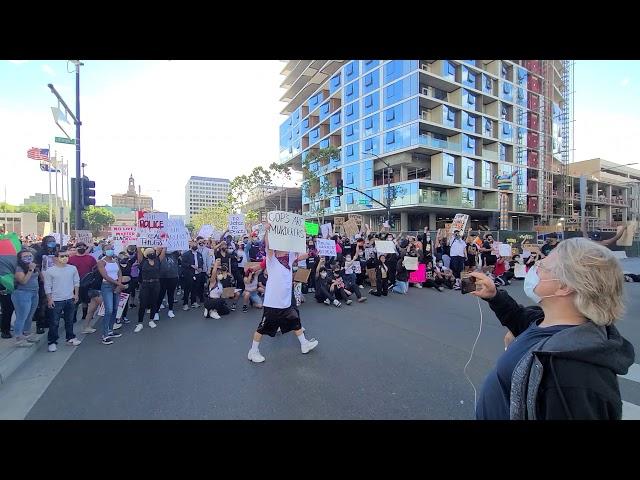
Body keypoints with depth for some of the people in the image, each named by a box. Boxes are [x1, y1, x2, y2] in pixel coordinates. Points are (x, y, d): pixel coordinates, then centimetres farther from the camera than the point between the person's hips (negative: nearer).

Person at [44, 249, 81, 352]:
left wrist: (76, 294, 4)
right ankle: (52, 342, 14)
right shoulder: (50, 270, -7)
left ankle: (70, 338, 27)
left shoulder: (73, 268, 1)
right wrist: (49, 299, -7)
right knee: (54, 323, 3)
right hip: (56, 301, -3)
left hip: (70, 299, 3)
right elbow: (47, 286, -4)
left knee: (69, 321, 15)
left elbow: (76, 282, 9)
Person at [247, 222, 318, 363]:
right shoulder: (271, 257, -13)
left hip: (287, 300, 7)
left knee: (295, 321, 21)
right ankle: (253, 352, 26)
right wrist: (267, 230, -42)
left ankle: (304, 344, 39)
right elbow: (268, 246, -30)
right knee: (263, 327, 8)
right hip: (272, 301, -6)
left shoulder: (290, 256, 5)